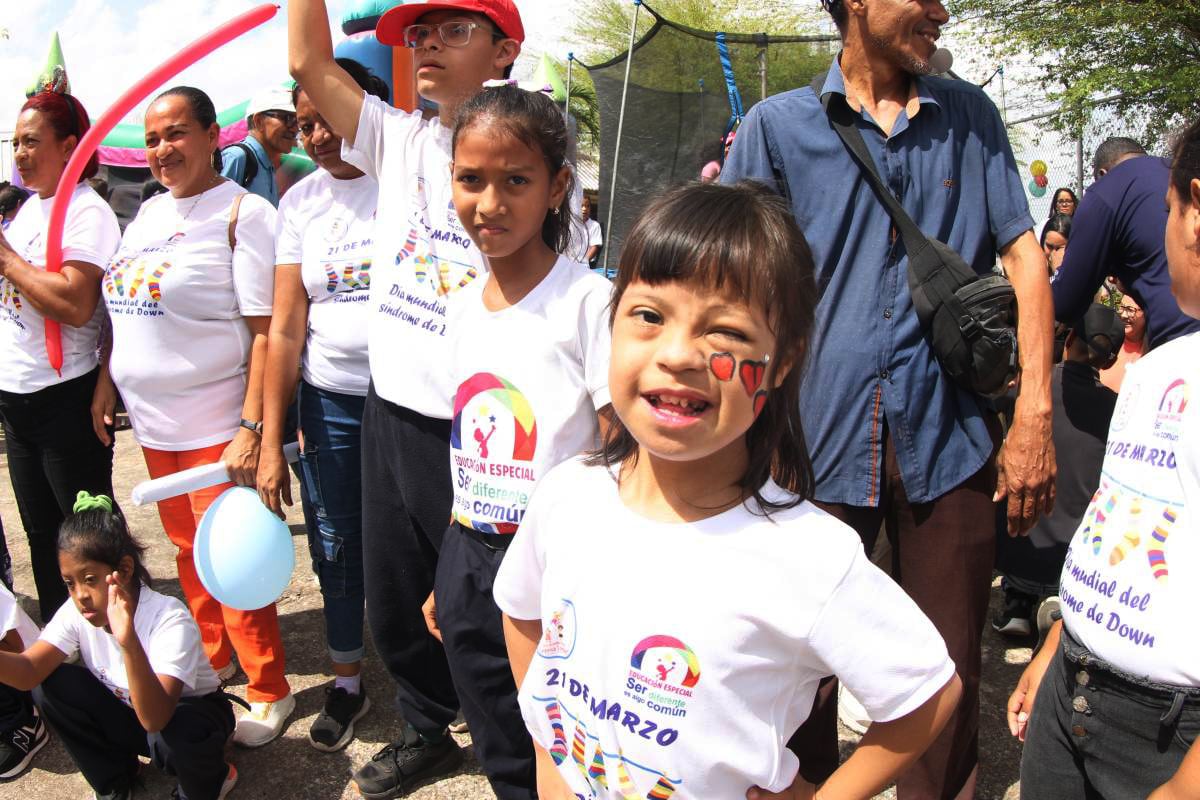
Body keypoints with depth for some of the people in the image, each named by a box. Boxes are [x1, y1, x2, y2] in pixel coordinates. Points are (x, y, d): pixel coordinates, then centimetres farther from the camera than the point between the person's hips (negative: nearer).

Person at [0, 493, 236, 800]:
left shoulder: (169, 619, -32)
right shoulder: (75, 612, -14)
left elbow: (154, 719, -43)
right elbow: (27, 671, -26)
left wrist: (128, 642, -56)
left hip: (186, 713, -5)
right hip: (126, 717, 6)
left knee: (180, 732, -38)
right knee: (50, 686, -14)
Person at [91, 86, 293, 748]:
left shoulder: (242, 213, -12)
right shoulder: (149, 212, 12)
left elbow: (267, 330, -18)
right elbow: (122, 306, 22)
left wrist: (252, 430, -23)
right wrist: (107, 381, 13)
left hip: (216, 428, -7)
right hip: (154, 422, 7)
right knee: (187, 550, 19)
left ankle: (268, 692, 18)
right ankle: (212, 661, 38)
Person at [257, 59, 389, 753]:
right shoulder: (301, 201, 6)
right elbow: (285, 328, 4)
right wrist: (271, 441, 3)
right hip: (330, 399, 4)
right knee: (336, 546, 12)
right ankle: (348, 681, 34)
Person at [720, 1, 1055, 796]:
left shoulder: (971, 116, 10)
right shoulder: (777, 124, 4)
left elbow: (1023, 254, 7)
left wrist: (1035, 415, -1)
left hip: (947, 438, 2)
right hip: (818, 436, -1)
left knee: (949, 668, 10)